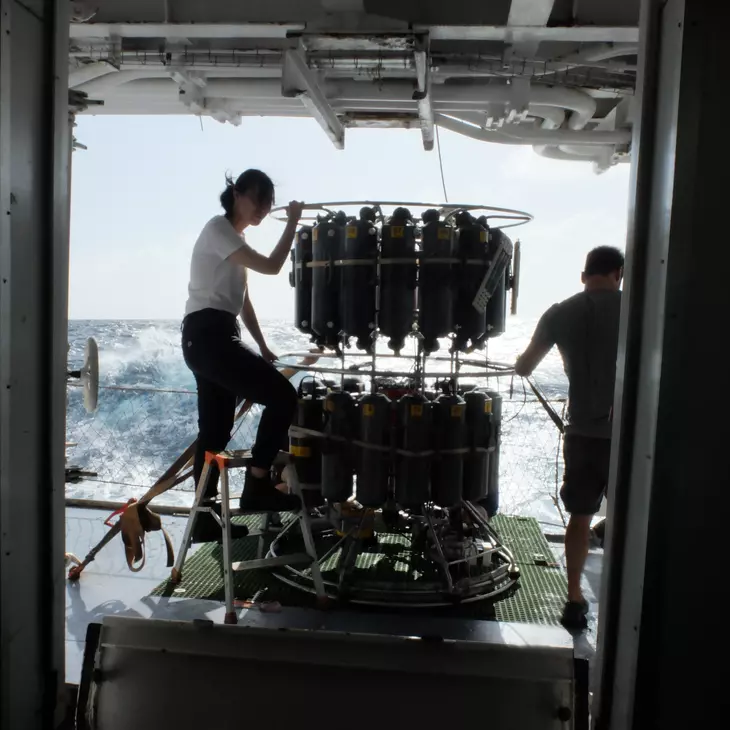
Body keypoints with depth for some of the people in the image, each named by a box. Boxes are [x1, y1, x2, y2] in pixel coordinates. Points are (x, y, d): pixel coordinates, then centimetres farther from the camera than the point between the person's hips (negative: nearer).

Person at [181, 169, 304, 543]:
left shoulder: (234, 238, 24)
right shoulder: (218, 230, -7)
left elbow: (242, 300, 23)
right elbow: (272, 266, -18)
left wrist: (262, 347, 16)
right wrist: (293, 222, -4)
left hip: (212, 338, 10)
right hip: (207, 335, -10)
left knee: (215, 431, 9)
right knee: (283, 395, -15)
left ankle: (205, 519, 14)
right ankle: (257, 486, -8)